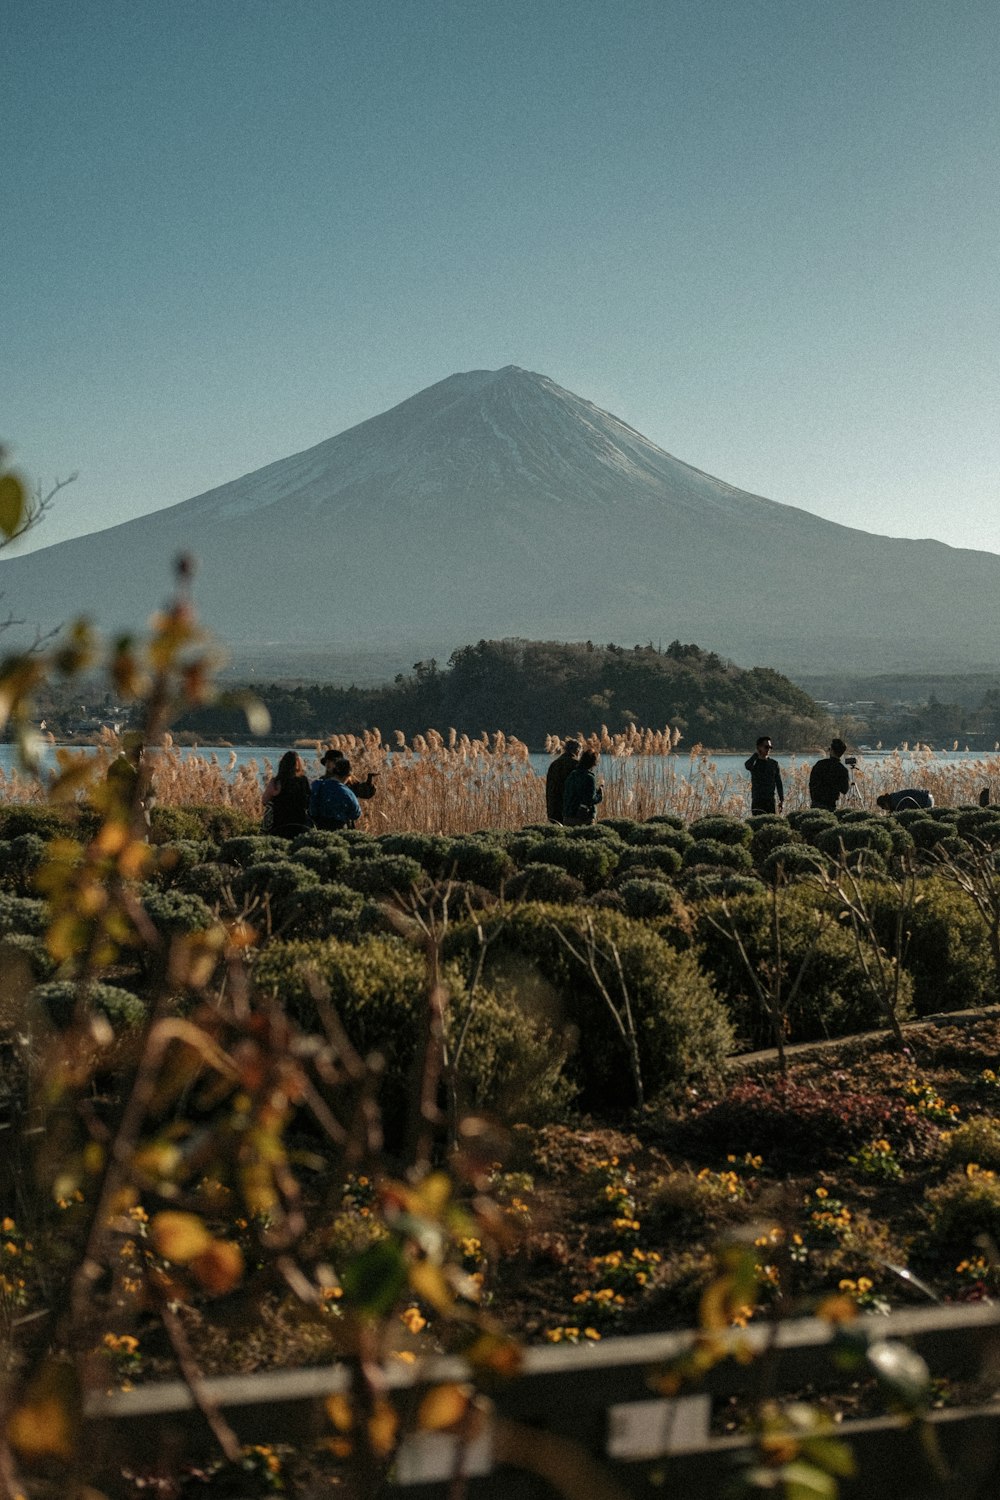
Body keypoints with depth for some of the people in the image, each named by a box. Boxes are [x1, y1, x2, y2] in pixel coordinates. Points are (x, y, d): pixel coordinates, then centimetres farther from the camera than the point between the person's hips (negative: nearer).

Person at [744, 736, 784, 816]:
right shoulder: (754, 762, 3)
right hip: (757, 802, -2)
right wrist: (756, 753, -11)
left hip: (770, 802, 2)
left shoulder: (774, 764, 9)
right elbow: (748, 766, -24)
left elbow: (779, 784, 10)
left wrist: (782, 801, 3)